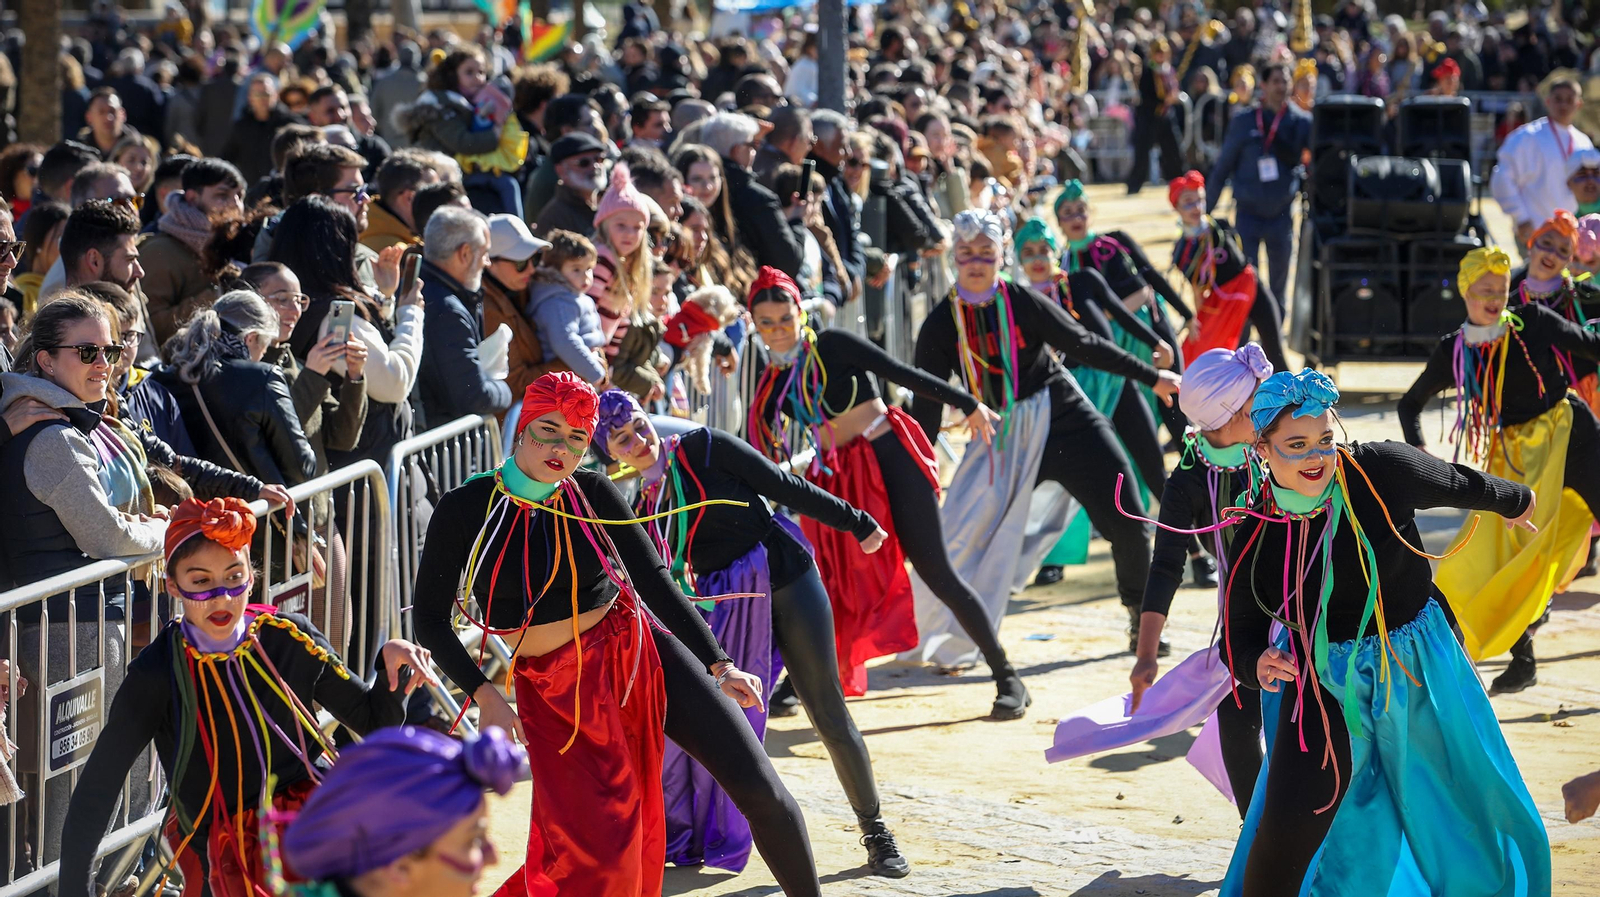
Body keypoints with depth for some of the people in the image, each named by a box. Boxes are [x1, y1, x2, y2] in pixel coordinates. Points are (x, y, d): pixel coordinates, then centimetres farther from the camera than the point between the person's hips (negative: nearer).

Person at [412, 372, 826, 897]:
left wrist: (718, 664, -6)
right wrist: (483, 695, -14)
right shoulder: (464, 510, -10)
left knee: (758, 788, -5)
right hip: (555, 689, -2)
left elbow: (655, 580, -1)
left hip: (639, 652, 2)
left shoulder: (592, 494, -5)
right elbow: (430, 616, -4)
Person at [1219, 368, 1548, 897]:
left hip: (1416, 672, 1)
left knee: (1472, 822, 10)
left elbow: (1461, 485, 5)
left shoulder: (1383, 472, -16)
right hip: (1321, 684, 0)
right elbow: (1240, 638, -1)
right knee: (1287, 832, -13)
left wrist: (1514, 501, 25)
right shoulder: (1254, 539, -11)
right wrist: (1259, 664, -25)